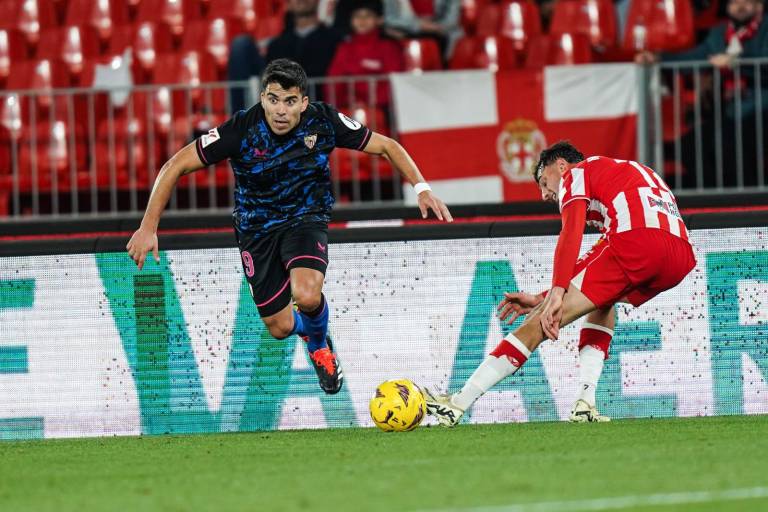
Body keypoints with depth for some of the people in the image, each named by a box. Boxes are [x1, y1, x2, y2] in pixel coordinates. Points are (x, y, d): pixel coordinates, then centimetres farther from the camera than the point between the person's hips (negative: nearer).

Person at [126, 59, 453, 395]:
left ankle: (320, 342, 8)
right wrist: (148, 228, -21)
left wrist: (421, 188, -18)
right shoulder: (242, 130, -24)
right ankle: (308, 331, 41)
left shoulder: (323, 122, -19)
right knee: (280, 327, 0)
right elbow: (175, 167, -18)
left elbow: (386, 147, -5)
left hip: (305, 217, 0)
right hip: (257, 228, 1)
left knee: (307, 296, -29)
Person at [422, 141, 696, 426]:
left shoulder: (576, 172, 19)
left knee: (542, 323, -5)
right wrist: (543, 300, 35)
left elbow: (571, 233, -2)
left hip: (635, 241, -7)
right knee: (603, 299, 35)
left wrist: (556, 293, -11)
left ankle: (456, 405, -9)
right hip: (681, 257, 7)